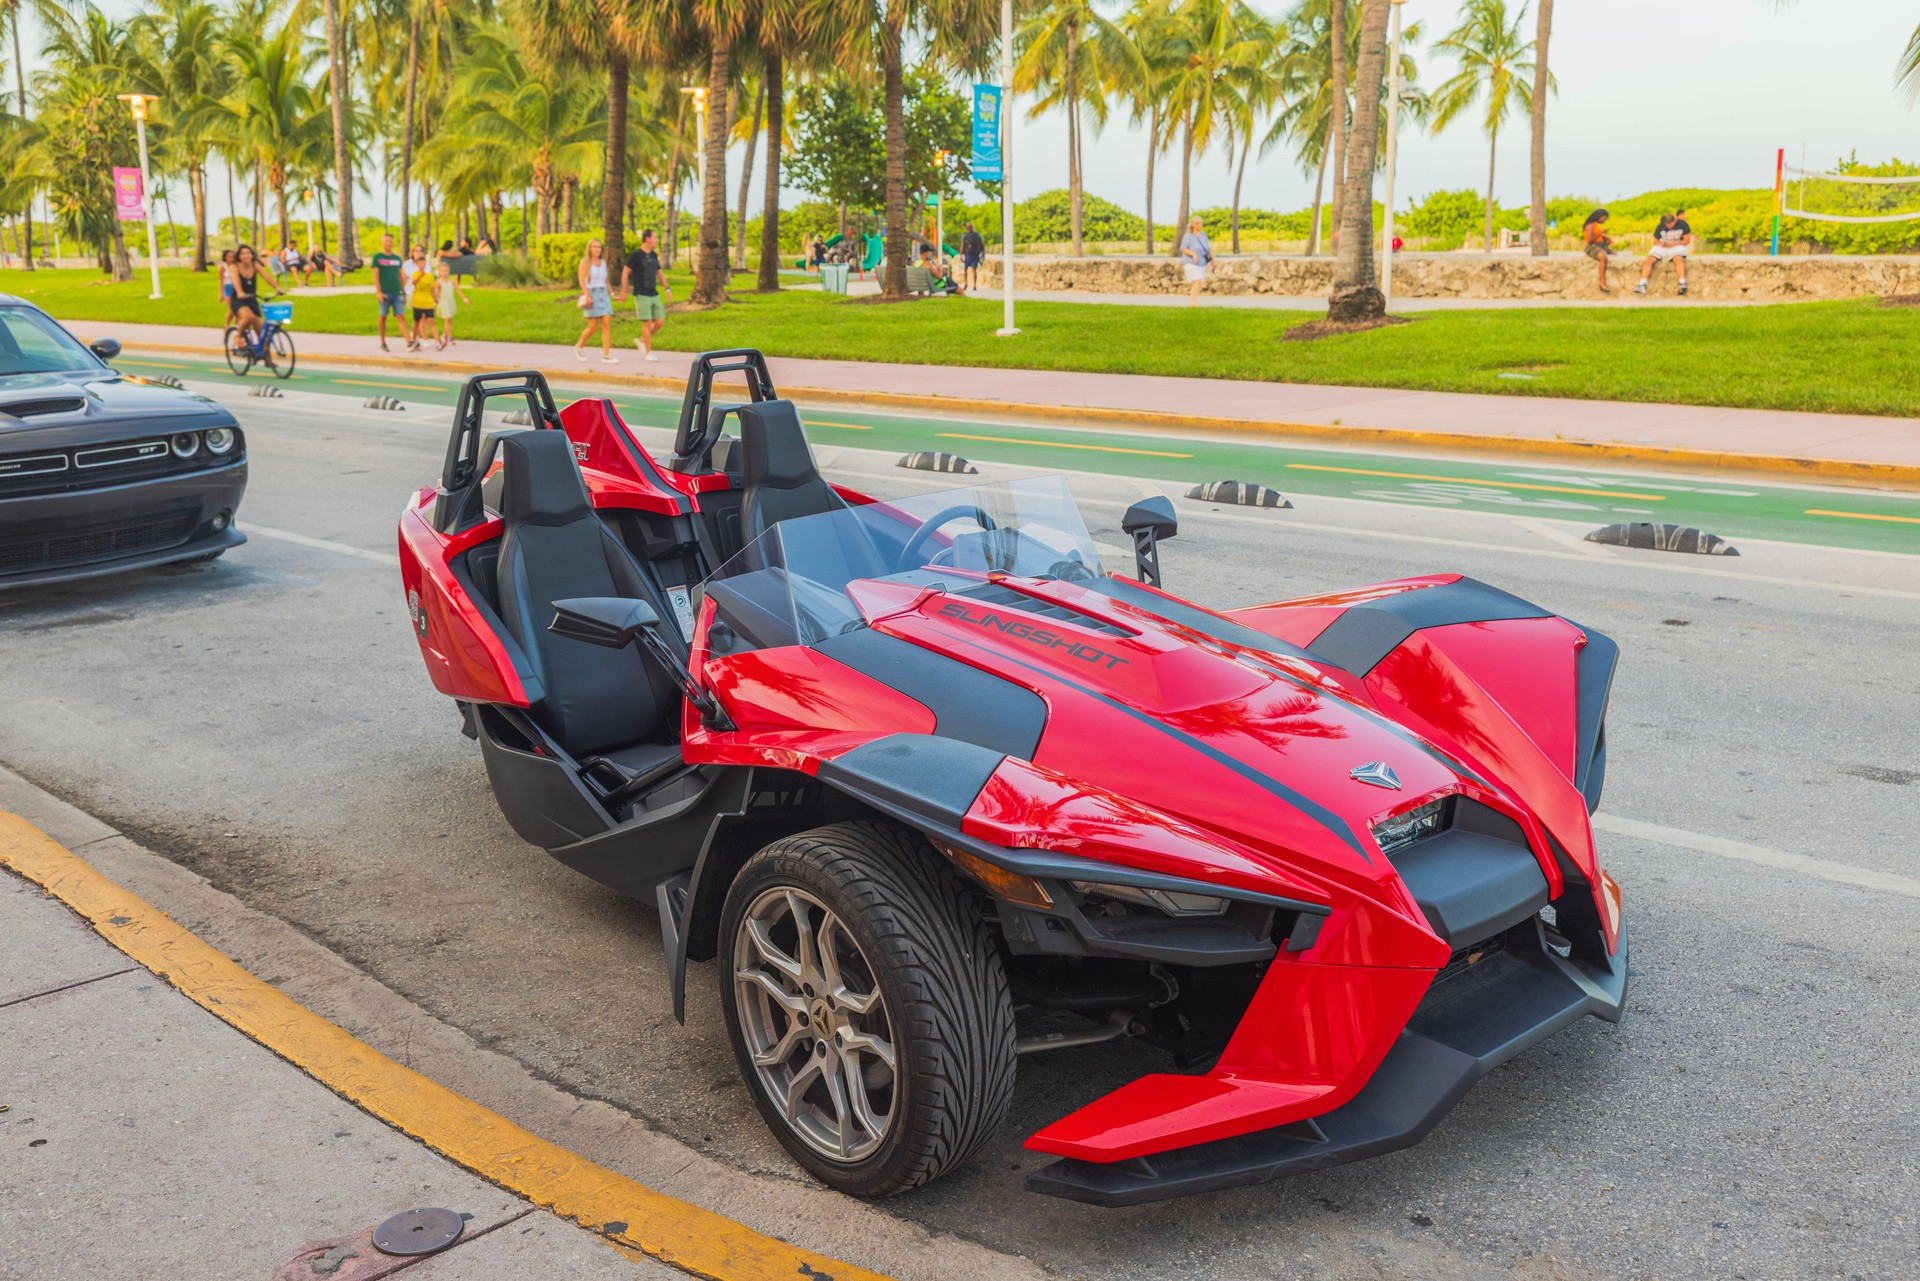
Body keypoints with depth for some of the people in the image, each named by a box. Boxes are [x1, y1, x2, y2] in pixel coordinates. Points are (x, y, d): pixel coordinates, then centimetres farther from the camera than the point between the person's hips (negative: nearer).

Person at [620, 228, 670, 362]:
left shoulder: (654, 255, 12)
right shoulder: (635, 255, -8)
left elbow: (659, 273, 21)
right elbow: (625, 272, -5)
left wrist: (667, 288, 11)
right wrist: (624, 291, -8)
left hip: (654, 294, 7)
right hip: (641, 295, -7)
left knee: (660, 321, 1)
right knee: (647, 323, -7)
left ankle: (641, 341, 20)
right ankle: (648, 353, 1)